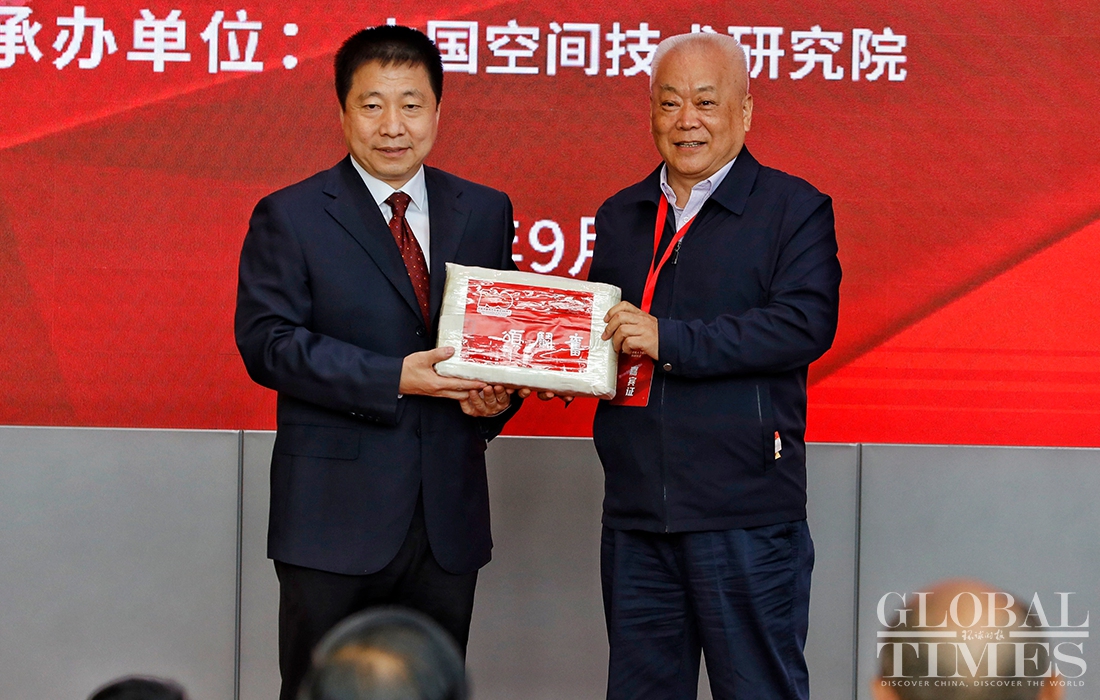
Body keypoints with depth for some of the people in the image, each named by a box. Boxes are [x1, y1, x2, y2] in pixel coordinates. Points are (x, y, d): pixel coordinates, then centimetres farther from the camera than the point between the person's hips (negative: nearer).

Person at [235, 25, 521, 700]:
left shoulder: (485, 212, 10)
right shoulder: (290, 217, -3)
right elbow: (266, 342, -12)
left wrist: (499, 392, -8)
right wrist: (393, 379, -21)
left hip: (450, 512, 4)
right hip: (334, 513, -4)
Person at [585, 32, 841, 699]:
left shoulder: (794, 208, -2)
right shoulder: (620, 215, 16)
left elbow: (806, 324, -16)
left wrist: (670, 341, -20)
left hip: (746, 516, -5)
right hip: (635, 510, 6)